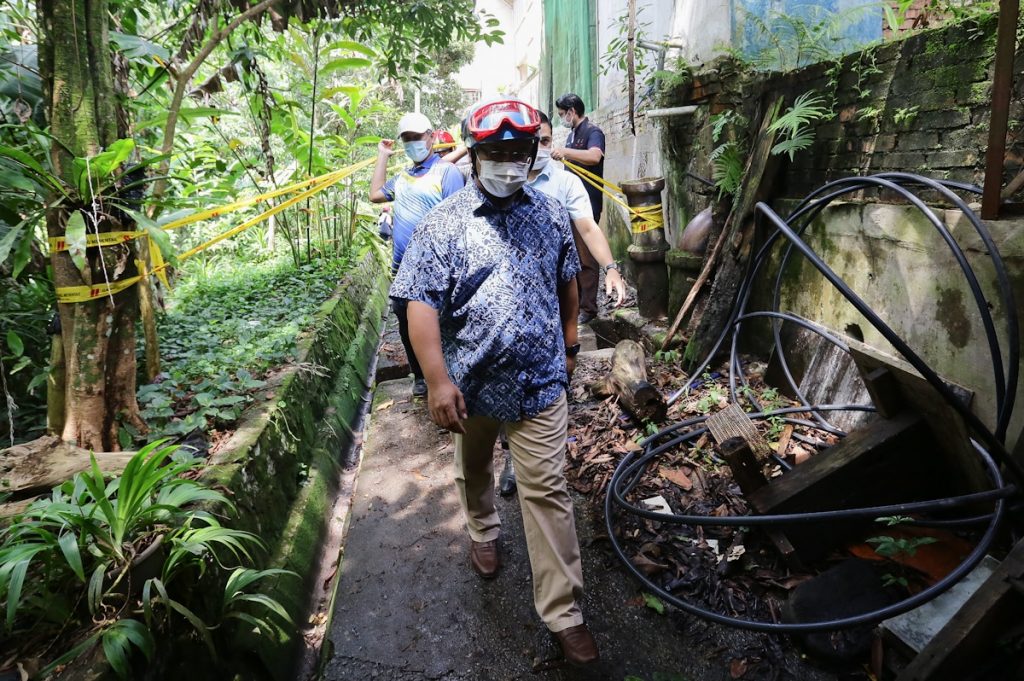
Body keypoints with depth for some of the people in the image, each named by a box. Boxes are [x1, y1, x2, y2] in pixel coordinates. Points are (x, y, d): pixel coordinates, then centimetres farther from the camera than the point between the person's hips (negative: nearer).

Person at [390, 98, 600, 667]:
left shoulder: (550, 213, 2)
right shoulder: (445, 222, -9)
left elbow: (567, 283, 15)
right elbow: (421, 303, -15)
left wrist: (569, 343, 20)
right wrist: (438, 380, -22)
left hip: (539, 382, 1)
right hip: (470, 384, 0)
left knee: (547, 492, 2)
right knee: (473, 471, 23)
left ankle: (563, 614, 14)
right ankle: (483, 533, 54)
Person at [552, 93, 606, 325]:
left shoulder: (593, 132, -10)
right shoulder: (572, 134, 17)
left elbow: (594, 156, -31)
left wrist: (565, 152, -30)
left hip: (588, 204, -9)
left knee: (586, 257, -6)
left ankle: (588, 308, 1)